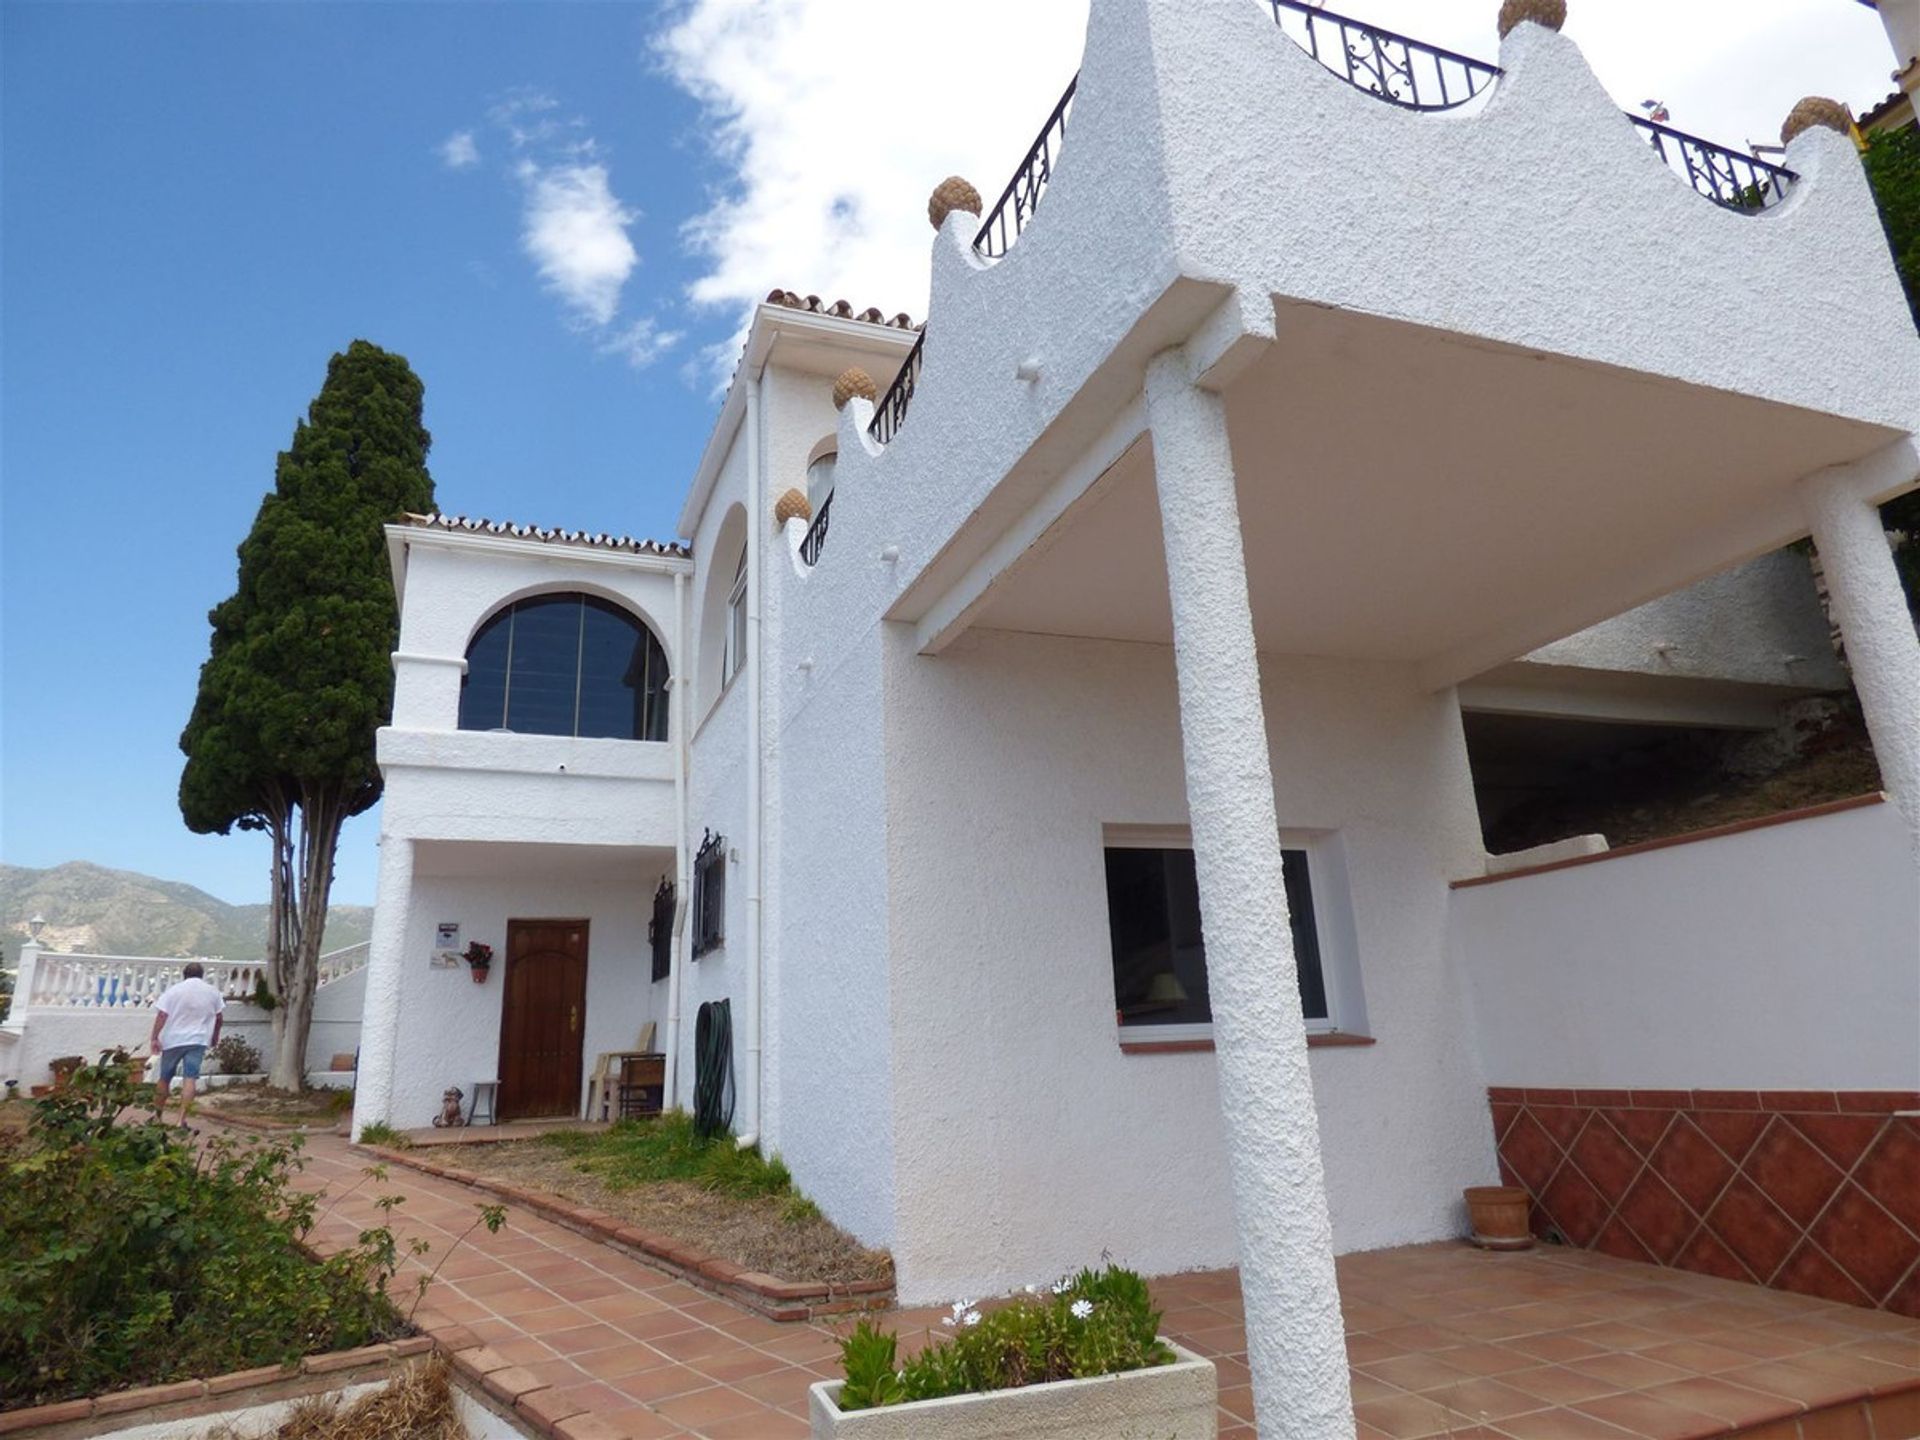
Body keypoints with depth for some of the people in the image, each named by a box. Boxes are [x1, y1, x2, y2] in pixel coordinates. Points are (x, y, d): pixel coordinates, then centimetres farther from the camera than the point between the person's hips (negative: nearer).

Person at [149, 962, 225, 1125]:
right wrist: (215, 1036, 26)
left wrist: (154, 1038, -8)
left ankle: (157, 1115, 28)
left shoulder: (174, 990, -2)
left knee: (164, 1078, 15)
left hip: (173, 1040, 0)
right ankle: (182, 1120, -11)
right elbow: (218, 1017, 13)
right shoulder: (212, 992, 6)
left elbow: (162, 1015, -11)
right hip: (198, 1041, 0)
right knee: (190, 1080, -4)